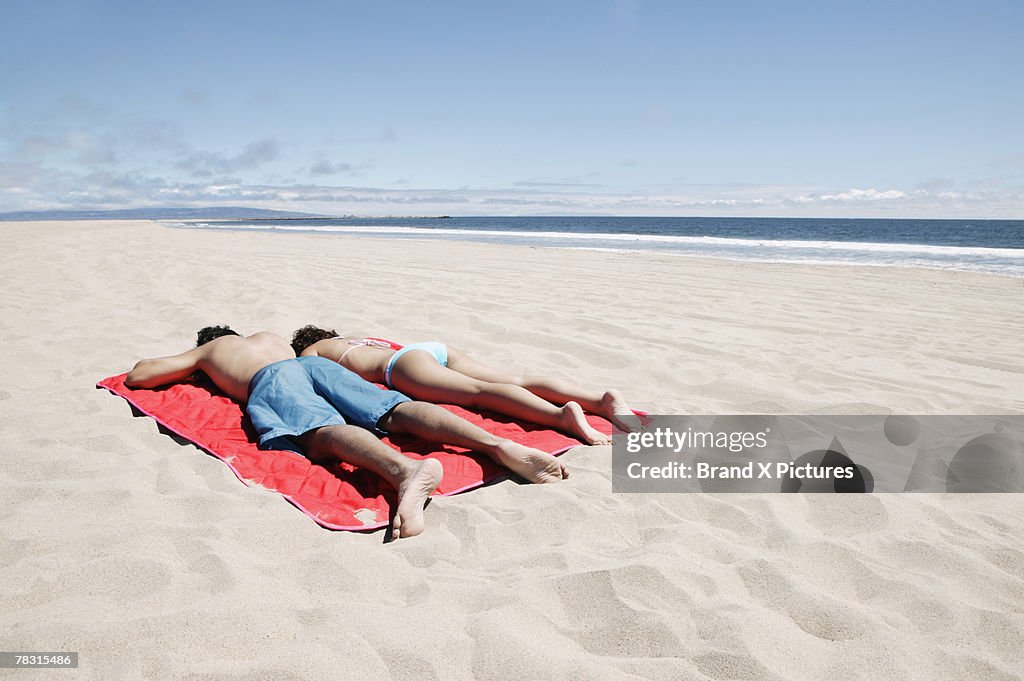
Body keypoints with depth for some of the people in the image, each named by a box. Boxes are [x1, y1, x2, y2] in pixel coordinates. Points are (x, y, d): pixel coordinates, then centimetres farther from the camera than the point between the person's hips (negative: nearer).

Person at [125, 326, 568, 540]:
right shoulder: (270, 337, 47)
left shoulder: (204, 351, 37)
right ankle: (498, 445, -41)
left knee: (326, 433, -33)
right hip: (316, 362, 5)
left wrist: (190, 366, 57)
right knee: (399, 411, -17)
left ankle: (404, 469, -68)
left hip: (271, 382, -4)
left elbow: (138, 374, 38)